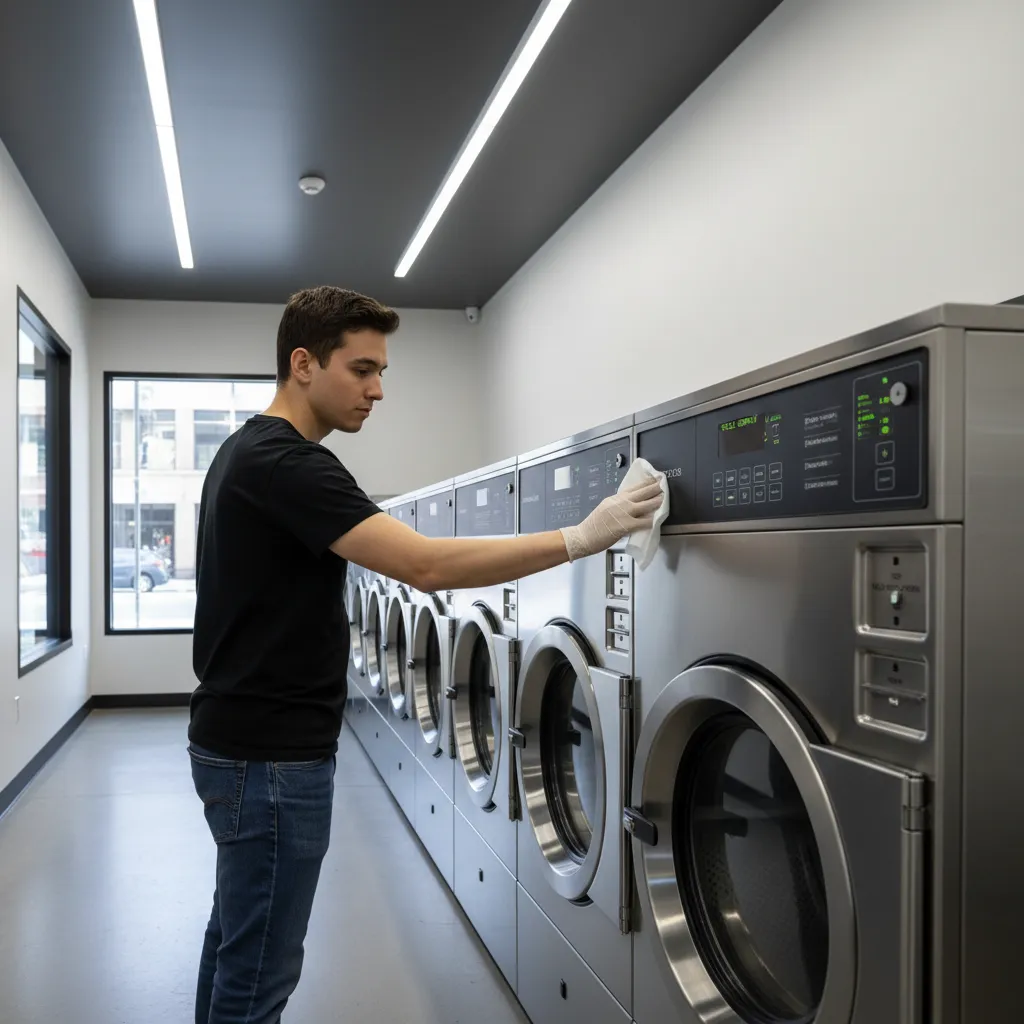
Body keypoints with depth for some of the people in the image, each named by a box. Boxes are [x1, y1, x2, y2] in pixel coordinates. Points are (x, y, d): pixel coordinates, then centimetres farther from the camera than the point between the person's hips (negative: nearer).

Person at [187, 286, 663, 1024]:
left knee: (238, 945, 22)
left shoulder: (252, 452, 11)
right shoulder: (287, 462, -21)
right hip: (270, 756, -10)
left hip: (244, 741, 10)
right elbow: (427, 565, -31)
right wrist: (580, 539, -29)